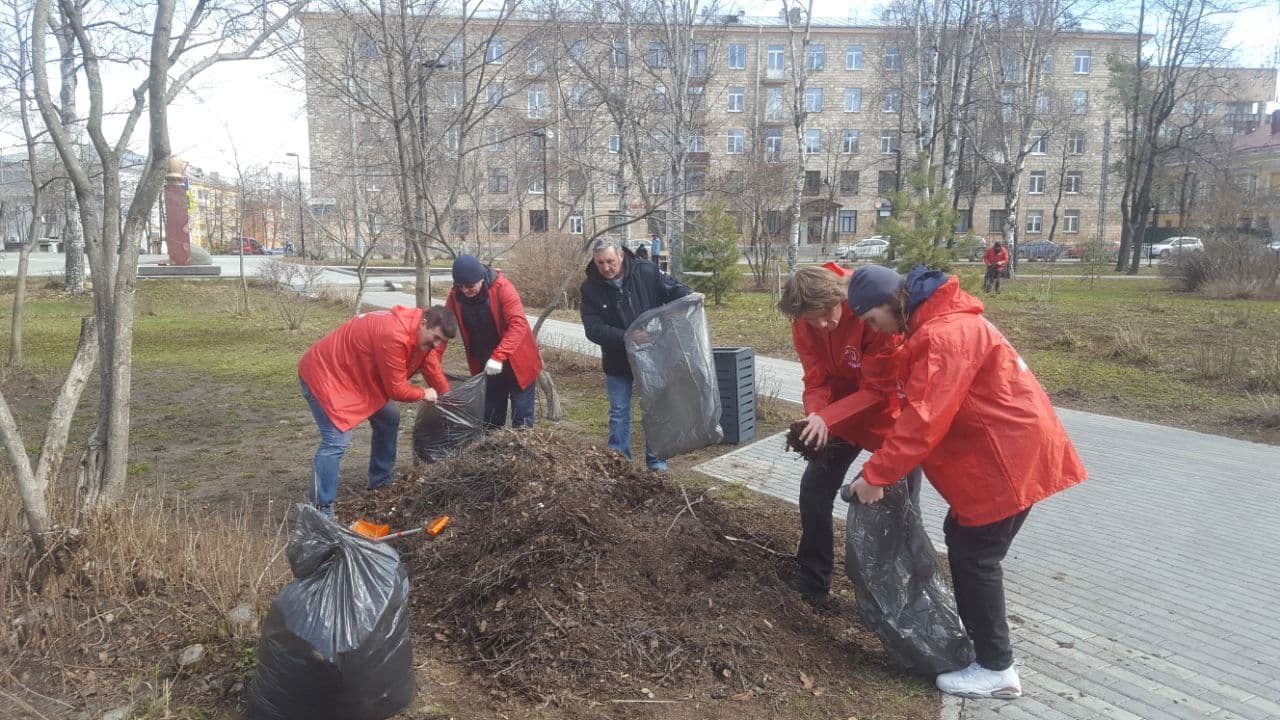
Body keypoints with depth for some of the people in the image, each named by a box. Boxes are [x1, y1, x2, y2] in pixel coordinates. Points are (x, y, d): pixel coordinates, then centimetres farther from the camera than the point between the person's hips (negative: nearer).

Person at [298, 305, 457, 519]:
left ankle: (381, 484, 29)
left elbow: (433, 369, 12)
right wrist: (424, 394, -7)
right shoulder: (394, 335, -32)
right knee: (336, 441, -20)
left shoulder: (422, 332, -2)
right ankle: (321, 509, -14)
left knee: (389, 419, 15)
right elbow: (396, 389, -24)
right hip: (324, 373, -10)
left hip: (357, 375, 10)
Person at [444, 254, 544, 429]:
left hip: (517, 362, -4)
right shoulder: (455, 296, -9)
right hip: (485, 365, 5)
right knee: (490, 417, 15)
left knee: (521, 418, 2)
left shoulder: (503, 288, -23)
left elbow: (518, 324, -31)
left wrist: (498, 357, -39)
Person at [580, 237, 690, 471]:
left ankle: (656, 460, 24)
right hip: (617, 362, 0)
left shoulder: (646, 273, -13)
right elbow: (593, 329, -20)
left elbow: (673, 288, -1)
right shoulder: (591, 289, -13)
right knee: (619, 413, 10)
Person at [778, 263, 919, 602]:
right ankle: (812, 579, 19)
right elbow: (817, 380, -11)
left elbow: (879, 390, -28)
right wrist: (816, 416, -31)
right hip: (842, 415, 5)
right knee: (814, 488, 3)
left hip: (893, 414, -5)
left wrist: (828, 419, -37)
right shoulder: (804, 325, -14)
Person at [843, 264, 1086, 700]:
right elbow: (919, 406, 14)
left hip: (1007, 456, -10)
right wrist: (887, 468, 10)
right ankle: (975, 634, 31)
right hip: (995, 450, 10)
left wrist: (876, 476, -20)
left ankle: (996, 669, 10)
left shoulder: (943, 335, -24)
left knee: (975, 556, -2)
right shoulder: (934, 325, 10)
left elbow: (922, 420, -27)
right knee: (962, 540, 17)